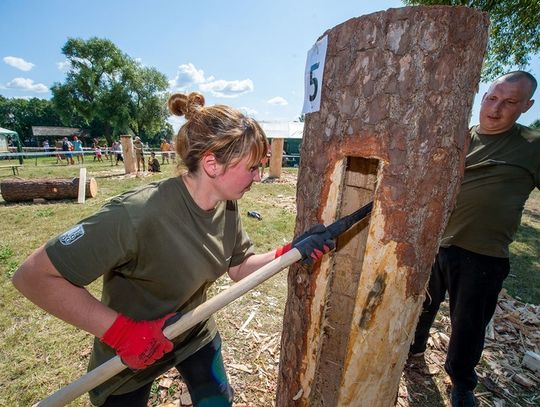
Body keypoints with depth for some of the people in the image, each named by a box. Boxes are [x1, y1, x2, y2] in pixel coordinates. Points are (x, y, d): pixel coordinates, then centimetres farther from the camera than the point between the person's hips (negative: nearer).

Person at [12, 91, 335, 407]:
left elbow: (239, 268, -5)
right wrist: (121, 331, -31)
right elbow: (34, 276, -28)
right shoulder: (138, 215, -37)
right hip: (128, 355, -5)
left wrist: (293, 251, -18)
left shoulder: (226, 205, -14)